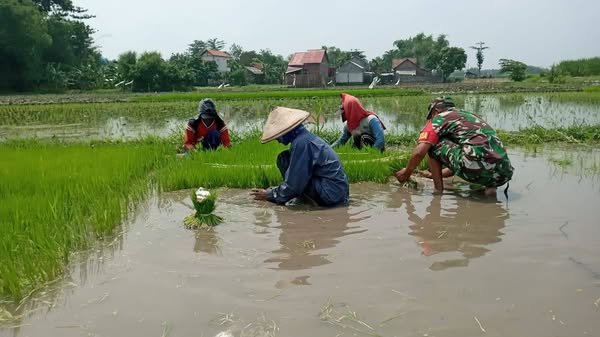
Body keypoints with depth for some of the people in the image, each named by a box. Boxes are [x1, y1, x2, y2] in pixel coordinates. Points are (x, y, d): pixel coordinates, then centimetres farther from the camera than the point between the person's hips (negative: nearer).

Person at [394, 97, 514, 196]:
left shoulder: (439, 118, 11)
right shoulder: (472, 116, 33)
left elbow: (419, 152, 2)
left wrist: (406, 173, 19)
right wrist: (438, 174, 50)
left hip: (476, 168, -7)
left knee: (432, 143, 12)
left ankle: (438, 188, 12)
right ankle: (490, 186, 14)